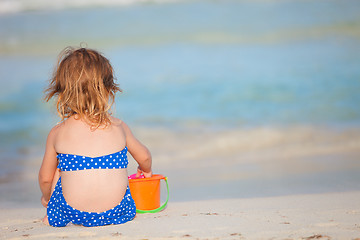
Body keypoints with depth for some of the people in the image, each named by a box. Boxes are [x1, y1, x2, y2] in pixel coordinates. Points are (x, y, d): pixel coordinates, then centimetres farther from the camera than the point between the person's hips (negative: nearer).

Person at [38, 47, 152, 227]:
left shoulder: (57, 133, -1)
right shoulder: (118, 127, 3)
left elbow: (45, 178, 9)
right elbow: (144, 157, 20)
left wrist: (47, 198, 33)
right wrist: (146, 170, 46)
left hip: (74, 213, -1)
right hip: (118, 212, 1)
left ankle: (52, 216, 35)